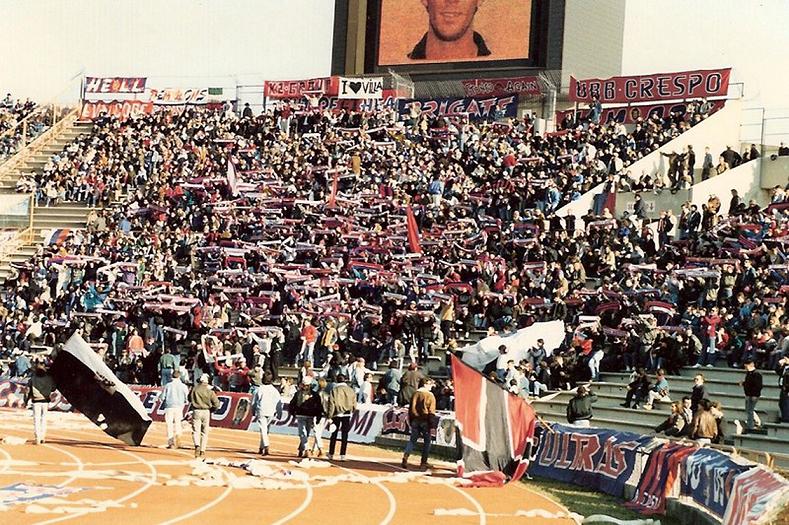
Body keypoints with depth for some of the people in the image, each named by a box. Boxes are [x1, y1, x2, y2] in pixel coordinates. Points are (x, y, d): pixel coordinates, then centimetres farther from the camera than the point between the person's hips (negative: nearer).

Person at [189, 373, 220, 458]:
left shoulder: (194, 389, -4)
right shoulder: (210, 391, -5)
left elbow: (189, 399, 11)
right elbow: (216, 404, -4)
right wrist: (210, 410, 13)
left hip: (196, 412, -1)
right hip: (206, 412, 1)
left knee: (196, 431, 1)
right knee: (204, 432, 10)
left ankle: (197, 445, -25)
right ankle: (202, 451, 12)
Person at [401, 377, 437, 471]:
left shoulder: (416, 394, 7)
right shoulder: (430, 396, -7)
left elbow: (411, 408, 9)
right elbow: (431, 411, -10)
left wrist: (410, 421, 15)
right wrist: (431, 423, -5)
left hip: (415, 420, 4)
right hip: (425, 421, -4)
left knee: (412, 440, 10)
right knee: (427, 442, 7)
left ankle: (405, 457, -9)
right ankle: (423, 463, 5)